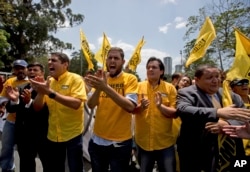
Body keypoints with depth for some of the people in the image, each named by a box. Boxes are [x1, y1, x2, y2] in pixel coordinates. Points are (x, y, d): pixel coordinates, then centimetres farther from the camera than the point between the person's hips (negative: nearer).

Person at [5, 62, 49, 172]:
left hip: (42, 135, -5)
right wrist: (14, 101, -18)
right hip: (24, 135, 6)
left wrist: (29, 102, -36)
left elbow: (46, 110, -25)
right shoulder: (21, 88, 5)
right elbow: (10, 109, 2)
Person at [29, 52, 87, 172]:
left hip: (72, 134, -5)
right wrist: (41, 92, -17)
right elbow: (37, 108, 3)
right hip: (52, 135, 5)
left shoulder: (76, 79, -12)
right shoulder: (48, 81, 4)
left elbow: (76, 103, -26)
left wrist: (50, 92, -29)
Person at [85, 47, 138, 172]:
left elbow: (130, 107, -23)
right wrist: (98, 88, -24)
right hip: (97, 140, 4)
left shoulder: (130, 79, -9)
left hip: (120, 142, -4)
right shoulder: (101, 79, 3)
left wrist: (106, 88, -31)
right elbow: (91, 105, -5)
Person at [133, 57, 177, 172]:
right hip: (143, 141, 1)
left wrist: (161, 106, -23)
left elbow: (175, 113, -5)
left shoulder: (170, 88, -3)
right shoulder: (139, 86, -1)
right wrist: (141, 107, -22)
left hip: (165, 142, -1)